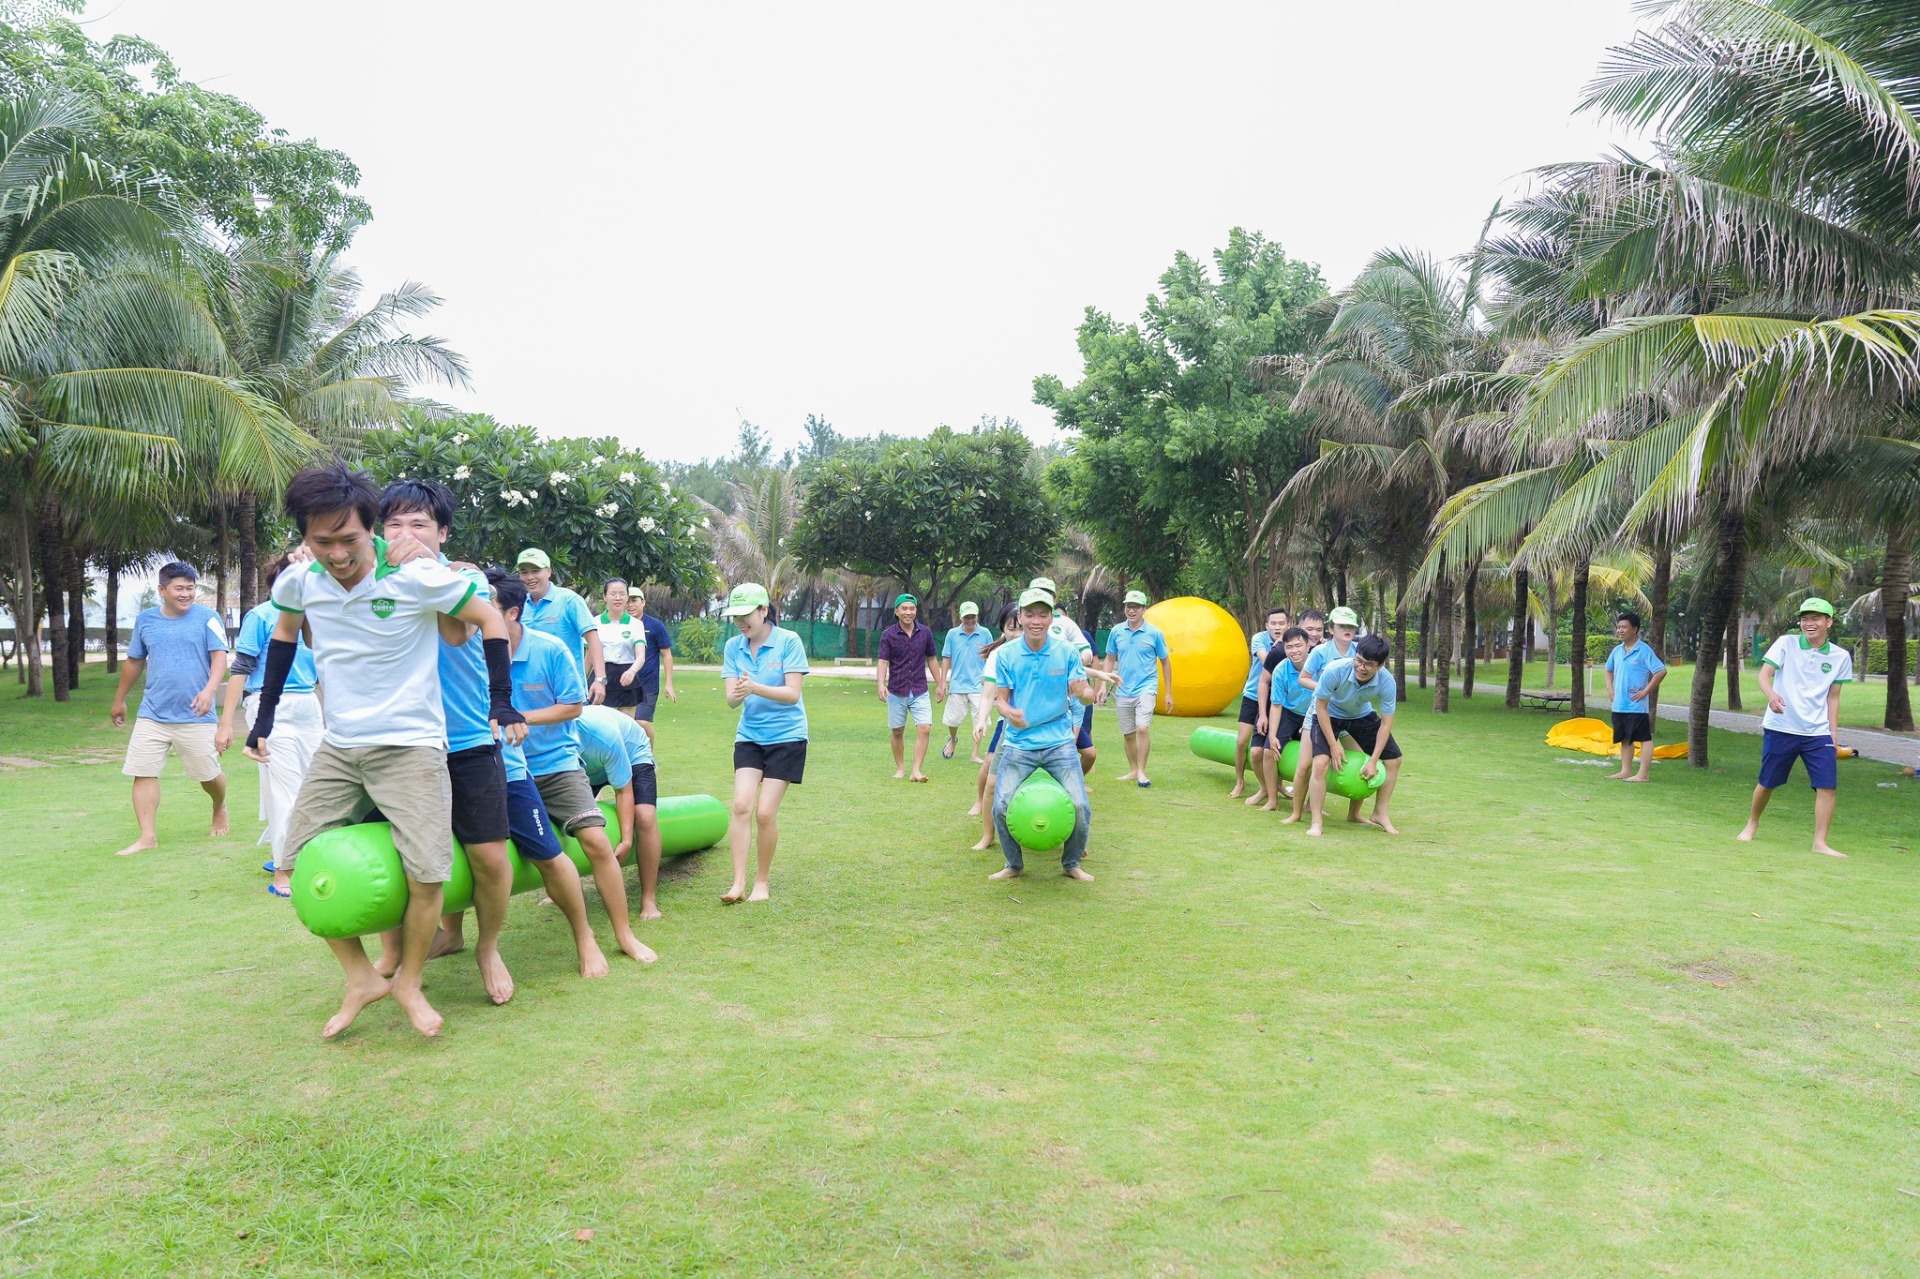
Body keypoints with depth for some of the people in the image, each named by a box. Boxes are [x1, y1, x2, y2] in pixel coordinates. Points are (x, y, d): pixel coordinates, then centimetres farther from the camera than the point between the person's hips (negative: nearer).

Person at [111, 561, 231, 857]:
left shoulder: (207, 618, -4)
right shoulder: (145, 620, 7)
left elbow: (219, 656, -12)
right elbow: (134, 662, 18)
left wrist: (209, 690, -29)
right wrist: (119, 700, 25)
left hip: (195, 716, -3)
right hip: (152, 714, 3)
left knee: (208, 775, 6)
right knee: (143, 773, -3)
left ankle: (220, 810, 36)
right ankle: (147, 837, 3)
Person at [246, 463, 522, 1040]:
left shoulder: (416, 576, -18)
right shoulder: (298, 582, -5)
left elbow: (490, 618, -6)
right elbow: (284, 631, 18)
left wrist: (501, 701, -6)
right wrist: (264, 715, 16)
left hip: (410, 746, -5)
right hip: (337, 747, 5)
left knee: (427, 872, -13)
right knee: (302, 861, 3)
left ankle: (408, 982, 14)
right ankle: (361, 979, 21)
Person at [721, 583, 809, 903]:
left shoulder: (788, 641, -11)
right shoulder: (733, 647, 1)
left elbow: (793, 694, -17)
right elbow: (731, 699, -4)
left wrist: (755, 688, -33)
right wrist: (737, 694, -28)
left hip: (786, 736, -3)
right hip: (749, 736, 4)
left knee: (765, 812, -7)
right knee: (741, 806, -11)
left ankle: (761, 883, 11)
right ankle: (739, 883, -6)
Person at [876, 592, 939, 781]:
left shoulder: (925, 633, 2)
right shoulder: (888, 635, -5)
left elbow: (931, 659, 12)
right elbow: (883, 661, -10)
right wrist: (880, 684, -26)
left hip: (919, 691, 1)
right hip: (896, 692, -1)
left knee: (925, 729, -13)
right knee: (897, 732, 8)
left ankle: (916, 771, -9)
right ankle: (900, 768, 24)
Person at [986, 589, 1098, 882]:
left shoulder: (1067, 652, -4)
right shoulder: (1006, 655, -3)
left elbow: (1087, 695, -5)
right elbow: (1001, 698, 1)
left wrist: (1083, 692, -29)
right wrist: (1009, 712, -23)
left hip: (1059, 742, 0)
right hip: (1019, 743, 0)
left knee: (1080, 808, -7)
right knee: (1001, 807, -7)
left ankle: (1071, 864, 20)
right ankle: (1014, 865, 19)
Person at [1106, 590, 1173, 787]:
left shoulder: (1155, 633, -3)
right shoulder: (1116, 632, 3)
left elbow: (1165, 662, 4)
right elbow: (1110, 659, 13)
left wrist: (1169, 693, 4)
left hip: (1146, 688, -3)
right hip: (1123, 691, 3)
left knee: (1143, 728, -20)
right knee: (1128, 734, 10)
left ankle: (1141, 772, -9)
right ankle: (1133, 771, 26)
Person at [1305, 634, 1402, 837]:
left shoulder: (1386, 681, -28)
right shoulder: (1335, 670, -36)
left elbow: (1386, 723, -18)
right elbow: (1321, 706, -21)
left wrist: (1373, 761, -19)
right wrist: (1334, 745, -21)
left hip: (1362, 716, 4)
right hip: (1329, 715, -4)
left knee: (1393, 760, 2)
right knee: (1321, 763, -24)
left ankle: (1380, 814, 20)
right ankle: (1316, 822, -12)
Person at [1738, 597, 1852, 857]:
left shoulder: (1840, 657, 5)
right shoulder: (1786, 643, -3)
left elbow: (1833, 697, 11)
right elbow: (1765, 674, -13)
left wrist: (1834, 734, 9)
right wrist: (1771, 694, -34)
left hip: (1819, 733, 2)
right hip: (1780, 728, -2)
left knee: (1828, 786, -7)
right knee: (1767, 783, 8)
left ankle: (1820, 842, 0)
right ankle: (1752, 824, 31)